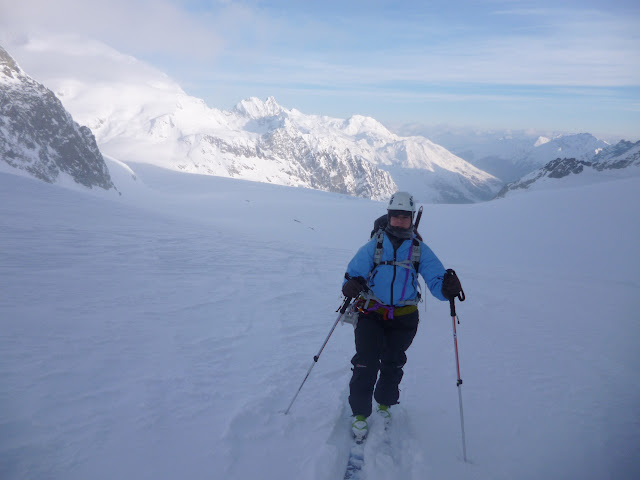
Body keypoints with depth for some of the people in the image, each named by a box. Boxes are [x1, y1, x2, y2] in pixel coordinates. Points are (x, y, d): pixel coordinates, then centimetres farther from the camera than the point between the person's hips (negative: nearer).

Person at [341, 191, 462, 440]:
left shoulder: (420, 249, 0)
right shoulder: (374, 245, -1)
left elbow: (435, 280, -8)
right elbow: (354, 271, -7)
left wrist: (446, 288, -32)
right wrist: (351, 285, -31)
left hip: (403, 319, 2)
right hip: (371, 314, -1)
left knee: (393, 365, 15)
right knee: (366, 364, -9)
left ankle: (384, 403, 41)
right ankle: (360, 413, 11)